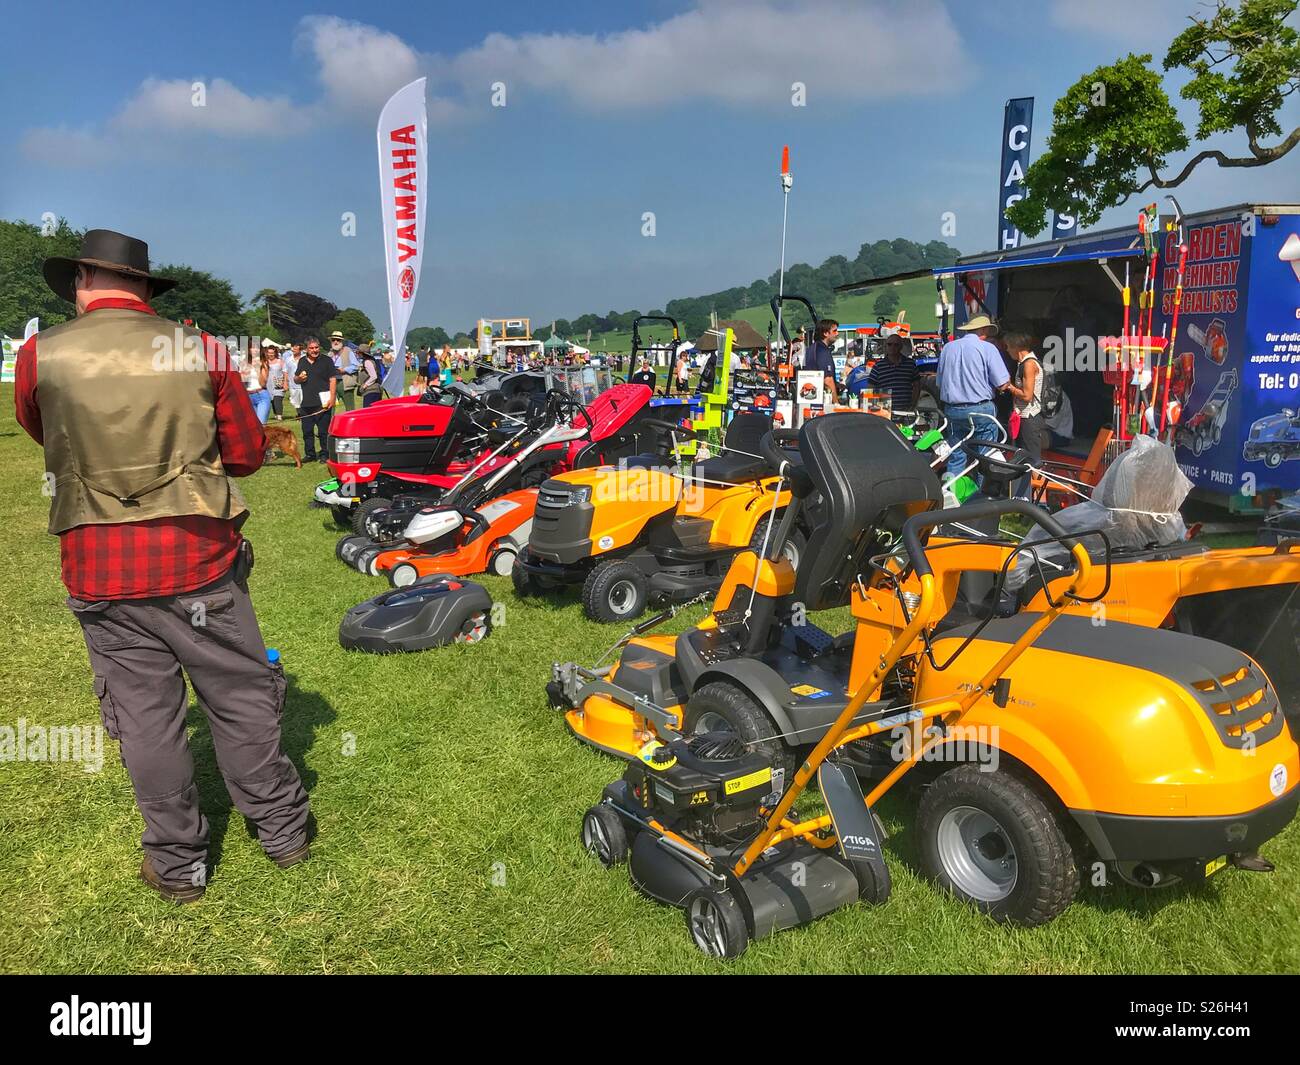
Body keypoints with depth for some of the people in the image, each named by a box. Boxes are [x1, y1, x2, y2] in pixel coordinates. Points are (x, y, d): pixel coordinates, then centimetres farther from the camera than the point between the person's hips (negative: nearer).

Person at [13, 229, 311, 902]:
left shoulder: (38, 357, -3)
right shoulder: (201, 351, -5)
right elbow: (247, 453, 1)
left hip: (99, 572, 1)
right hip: (198, 562, 0)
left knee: (144, 718, 12)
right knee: (241, 700, 13)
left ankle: (178, 866, 26)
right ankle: (282, 832, 28)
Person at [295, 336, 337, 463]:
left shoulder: (327, 361, 0)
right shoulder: (302, 361, 15)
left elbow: (333, 380, -5)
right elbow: (295, 379, 24)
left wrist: (332, 398, -14)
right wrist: (299, 378, -2)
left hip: (322, 403, -5)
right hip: (306, 403, 5)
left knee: (324, 431, -2)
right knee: (307, 431, 9)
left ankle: (325, 455, 6)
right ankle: (310, 454, 19)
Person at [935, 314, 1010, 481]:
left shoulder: (947, 348, 7)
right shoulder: (987, 348, -7)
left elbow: (939, 383, 15)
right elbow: (1002, 385, -10)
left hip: (952, 410, 5)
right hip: (980, 410, -5)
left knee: (955, 458, 13)